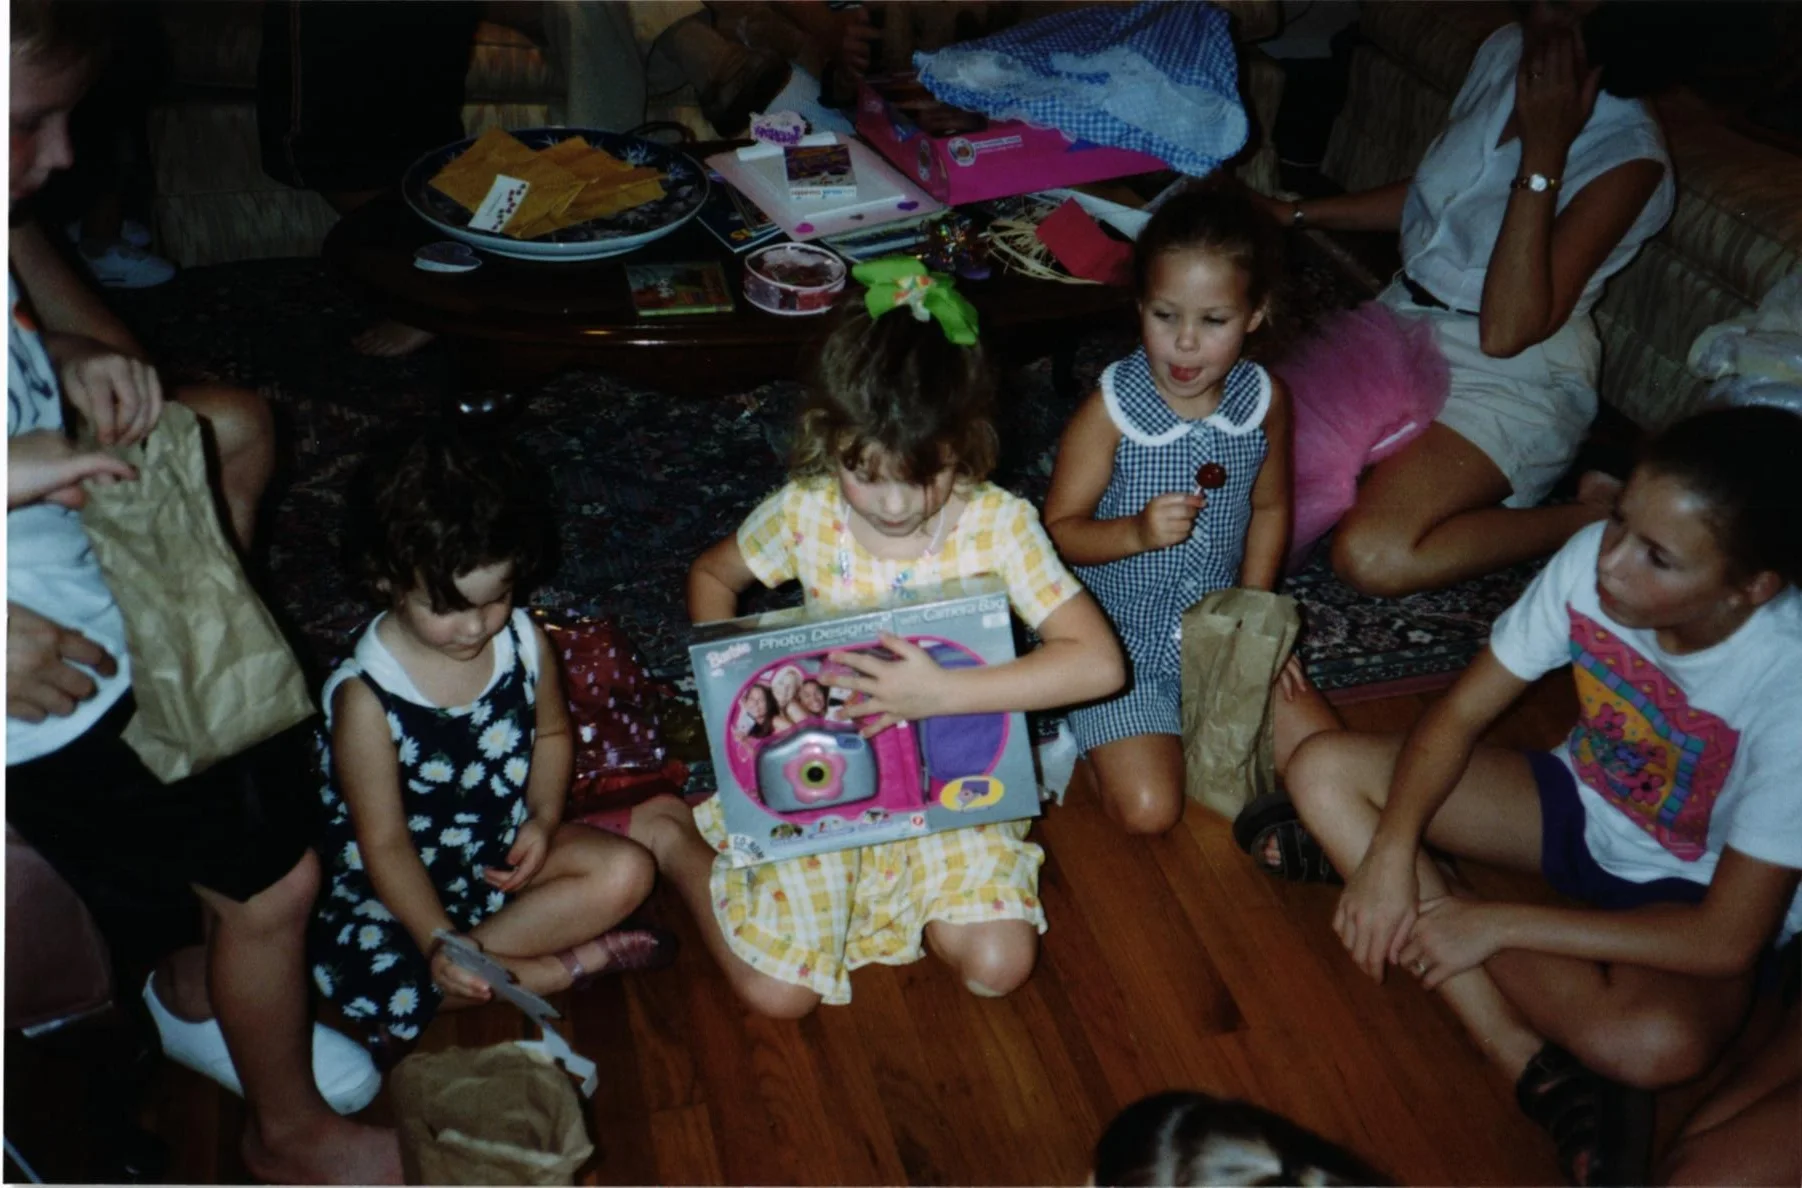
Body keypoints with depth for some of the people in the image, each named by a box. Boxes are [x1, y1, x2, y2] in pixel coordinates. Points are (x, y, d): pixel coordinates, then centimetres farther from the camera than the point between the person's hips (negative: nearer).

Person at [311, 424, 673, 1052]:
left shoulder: (525, 643, -12)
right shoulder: (365, 696, -24)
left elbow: (551, 733, 8)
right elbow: (385, 843, -20)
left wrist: (544, 818, -11)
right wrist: (436, 941, -31)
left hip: (506, 849, 4)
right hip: (405, 879, -3)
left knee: (626, 871, -17)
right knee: (356, 972, -31)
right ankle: (562, 966, -20)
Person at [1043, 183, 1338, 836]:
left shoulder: (1264, 400, -6)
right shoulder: (1109, 411, -20)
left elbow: (1270, 507, 9)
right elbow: (1059, 529, -14)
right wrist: (1137, 533, -32)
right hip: (1122, 640, -4)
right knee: (1148, 810, -14)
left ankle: (1192, 727, 16)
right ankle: (1099, 740, 15)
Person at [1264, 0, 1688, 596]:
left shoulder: (1629, 159, -20)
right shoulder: (1505, 51, 0)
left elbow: (1506, 333, -28)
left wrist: (1543, 153, -29)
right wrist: (1292, 213, 14)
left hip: (1512, 376, -7)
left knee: (1374, 556, -27)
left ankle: (1591, 521, -5)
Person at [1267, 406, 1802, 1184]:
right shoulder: (1594, 560, -22)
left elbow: (1726, 940, -28)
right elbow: (1457, 716, -13)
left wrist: (1496, 923, -29)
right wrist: (1390, 851, -29)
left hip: (1690, 893, -5)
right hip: (1580, 802, 6)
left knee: (1658, 1040, -39)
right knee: (1324, 771, -17)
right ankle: (1540, 1073, -19)